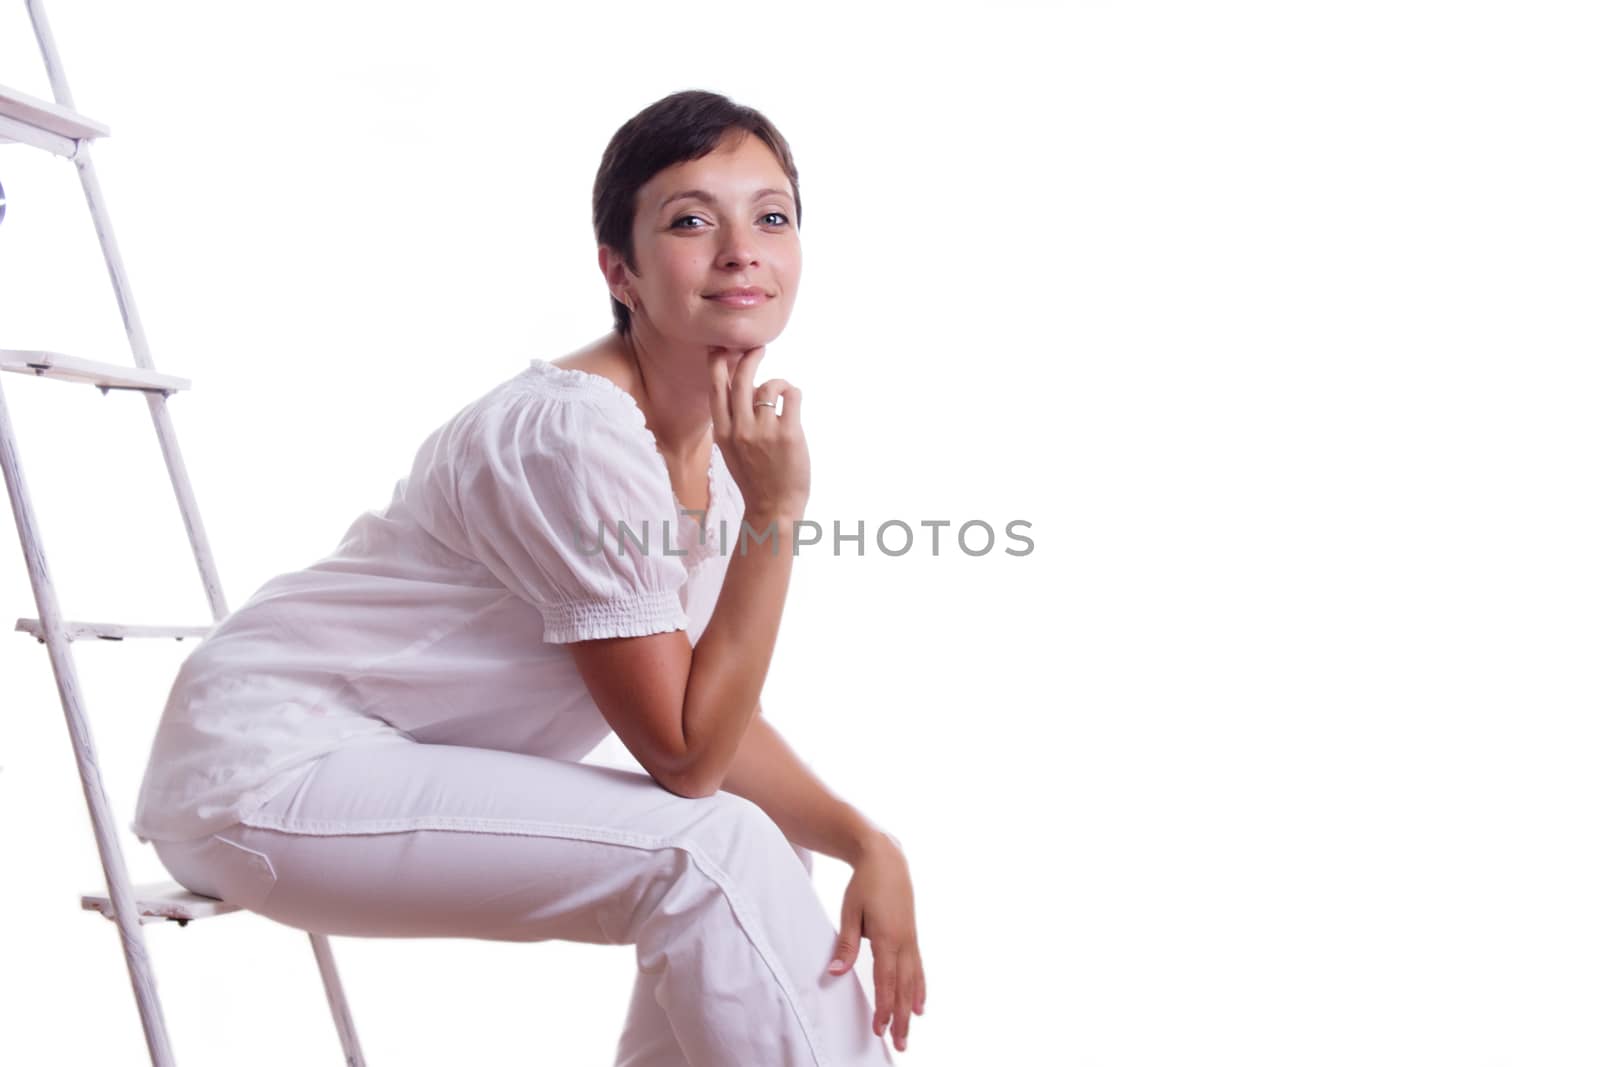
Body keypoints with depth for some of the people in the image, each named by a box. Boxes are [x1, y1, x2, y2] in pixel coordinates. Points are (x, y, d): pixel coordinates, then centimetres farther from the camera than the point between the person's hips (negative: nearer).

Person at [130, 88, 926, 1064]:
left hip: (405, 766, 9)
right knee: (711, 857, -21)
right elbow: (685, 757, -22)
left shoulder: (717, 438, 1)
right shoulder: (579, 432, -25)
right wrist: (774, 513, -26)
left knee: (762, 859, 4)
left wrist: (863, 840, -11)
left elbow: (717, 719, 3)